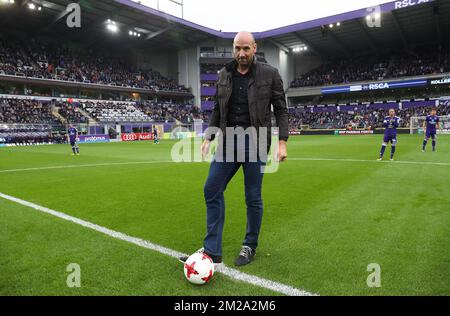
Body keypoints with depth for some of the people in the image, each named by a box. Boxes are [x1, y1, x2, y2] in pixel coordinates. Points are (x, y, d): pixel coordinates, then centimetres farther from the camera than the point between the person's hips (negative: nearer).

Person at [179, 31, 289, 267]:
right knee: (212, 190, 0)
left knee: (253, 198, 3)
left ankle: (250, 247, 24)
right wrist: (208, 138, 9)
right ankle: (212, 251, 11)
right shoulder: (224, 75, 10)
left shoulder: (269, 74, 0)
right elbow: (217, 110, 15)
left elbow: (281, 110, 0)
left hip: (255, 142, -4)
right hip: (228, 141, 4)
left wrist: (282, 142, -9)